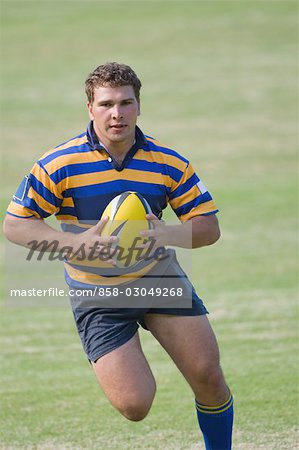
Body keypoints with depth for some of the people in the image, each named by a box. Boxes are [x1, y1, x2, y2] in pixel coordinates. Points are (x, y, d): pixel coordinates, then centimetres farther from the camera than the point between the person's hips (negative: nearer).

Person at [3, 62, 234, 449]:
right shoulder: (60, 166, -15)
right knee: (134, 406, -12)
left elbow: (209, 227, -3)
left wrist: (165, 234, -25)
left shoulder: (168, 163, -7)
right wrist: (76, 243, -25)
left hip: (160, 277, 3)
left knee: (209, 378, -5)